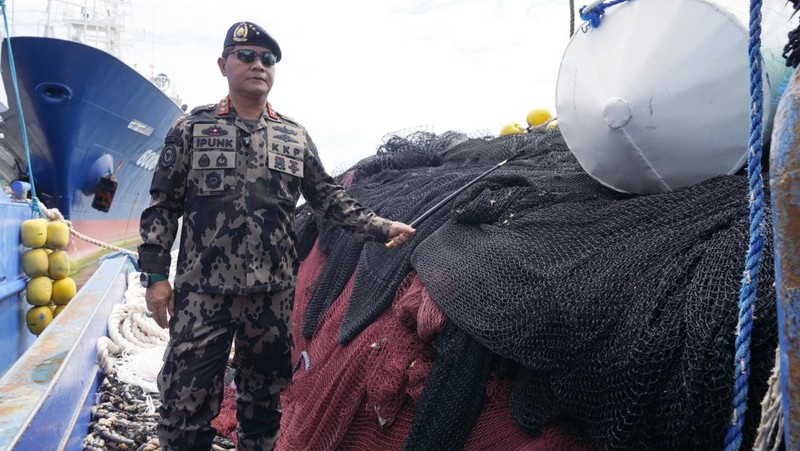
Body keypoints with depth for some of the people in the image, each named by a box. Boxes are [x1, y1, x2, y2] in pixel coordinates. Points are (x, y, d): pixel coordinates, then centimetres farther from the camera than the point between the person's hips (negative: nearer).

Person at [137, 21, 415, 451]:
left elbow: (329, 198, 13)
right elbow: (161, 206, 2)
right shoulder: (192, 128, 2)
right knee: (187, 401, 2)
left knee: (263, 400, 16)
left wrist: (380, 227, 2)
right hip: (202, 293, -2)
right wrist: (155, 276, -4)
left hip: (274, 294, 3)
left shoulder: (295, 137, 8)